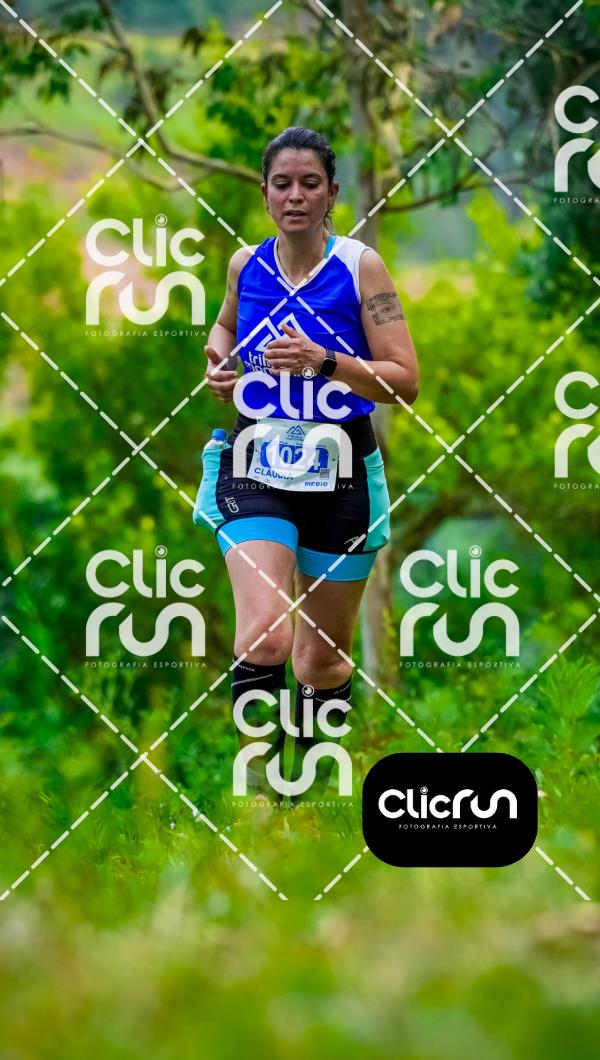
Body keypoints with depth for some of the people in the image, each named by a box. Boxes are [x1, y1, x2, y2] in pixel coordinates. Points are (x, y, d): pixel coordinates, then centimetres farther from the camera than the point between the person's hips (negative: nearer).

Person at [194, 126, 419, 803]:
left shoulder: (360, 266, -7)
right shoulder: (246, 265, 3)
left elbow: (406, 381, -10)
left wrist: (323, 360, -22)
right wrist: (220, 359, 5)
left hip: (340, 474, -1)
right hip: (256, 470, 1)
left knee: (323, 660, 10)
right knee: (264, 637, -23)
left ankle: (311, 771, 36)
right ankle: (256, 785, -13)